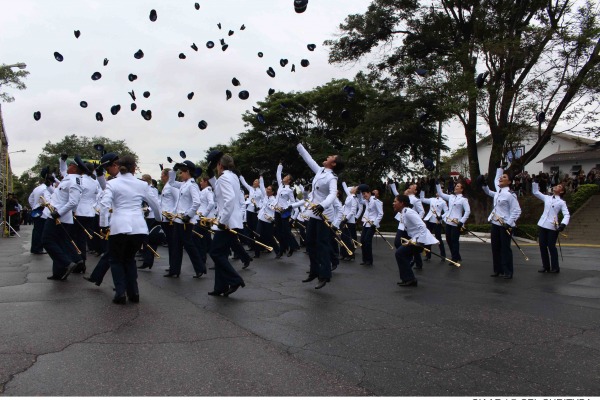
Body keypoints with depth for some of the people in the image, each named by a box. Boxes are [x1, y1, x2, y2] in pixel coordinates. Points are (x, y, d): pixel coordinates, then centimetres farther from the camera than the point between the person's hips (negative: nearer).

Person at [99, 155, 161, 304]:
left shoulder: (112, 183, 4)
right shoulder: (142, 184, 9)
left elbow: (105, 204, -10)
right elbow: (154, 204, 18)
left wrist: (104, 224, -5)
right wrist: (159, 218, 35)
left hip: (119, 226, -2)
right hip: (139, 227, 2)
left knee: (116, 260, 17)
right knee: (129, 258, 22)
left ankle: (120, 293, 7)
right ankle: (133, 293, 18)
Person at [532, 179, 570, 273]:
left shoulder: (562, 202, 2)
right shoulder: (547, 198, 13)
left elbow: (567, 215, -5)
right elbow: (535, 192, 19)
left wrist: (563, 224, -22)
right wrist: (535, 182, 10)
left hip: (553, 227, -4)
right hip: (542, 225, 4)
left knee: (551, 247, -1)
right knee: (542, 246, 6)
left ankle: (555, 267, 11)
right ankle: (545, 266, 17)